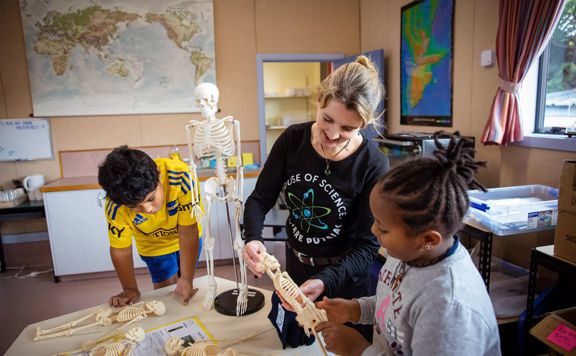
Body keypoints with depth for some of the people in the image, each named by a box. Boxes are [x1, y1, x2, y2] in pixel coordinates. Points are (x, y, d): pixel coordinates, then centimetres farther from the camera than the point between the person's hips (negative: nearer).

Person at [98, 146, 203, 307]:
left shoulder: (180, 176, -41)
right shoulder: (116, 207, -34)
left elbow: (188, 231, -33)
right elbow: (120, 250, -18)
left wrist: (187, 279, -33)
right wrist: (131, 289, -12)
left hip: (185, 238, 0)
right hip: (154, 246, 0)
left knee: (184, 291, 11)